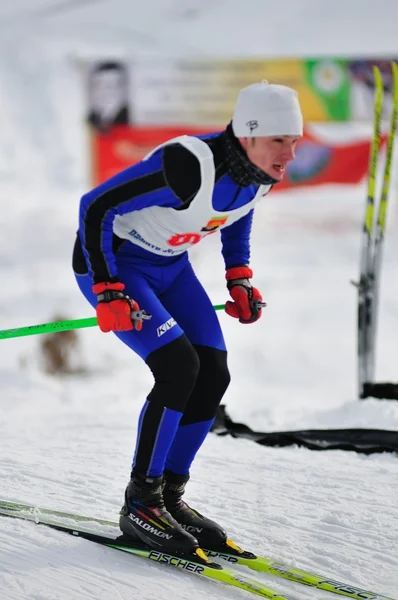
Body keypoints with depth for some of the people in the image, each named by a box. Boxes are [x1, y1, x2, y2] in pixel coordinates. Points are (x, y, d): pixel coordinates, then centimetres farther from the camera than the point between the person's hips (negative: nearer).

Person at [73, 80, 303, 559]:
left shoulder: (264, 172, -11)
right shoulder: (190, 166, -35)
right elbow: (96, 207, -28)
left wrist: (239, 278, 6)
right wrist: (107, 293, -27)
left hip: (169, 266, 8)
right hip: (112, 262, -8)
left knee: (213, 376, -2)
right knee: (179, 367, -22)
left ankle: (169, 497, 12)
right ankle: (140, 505, -9)